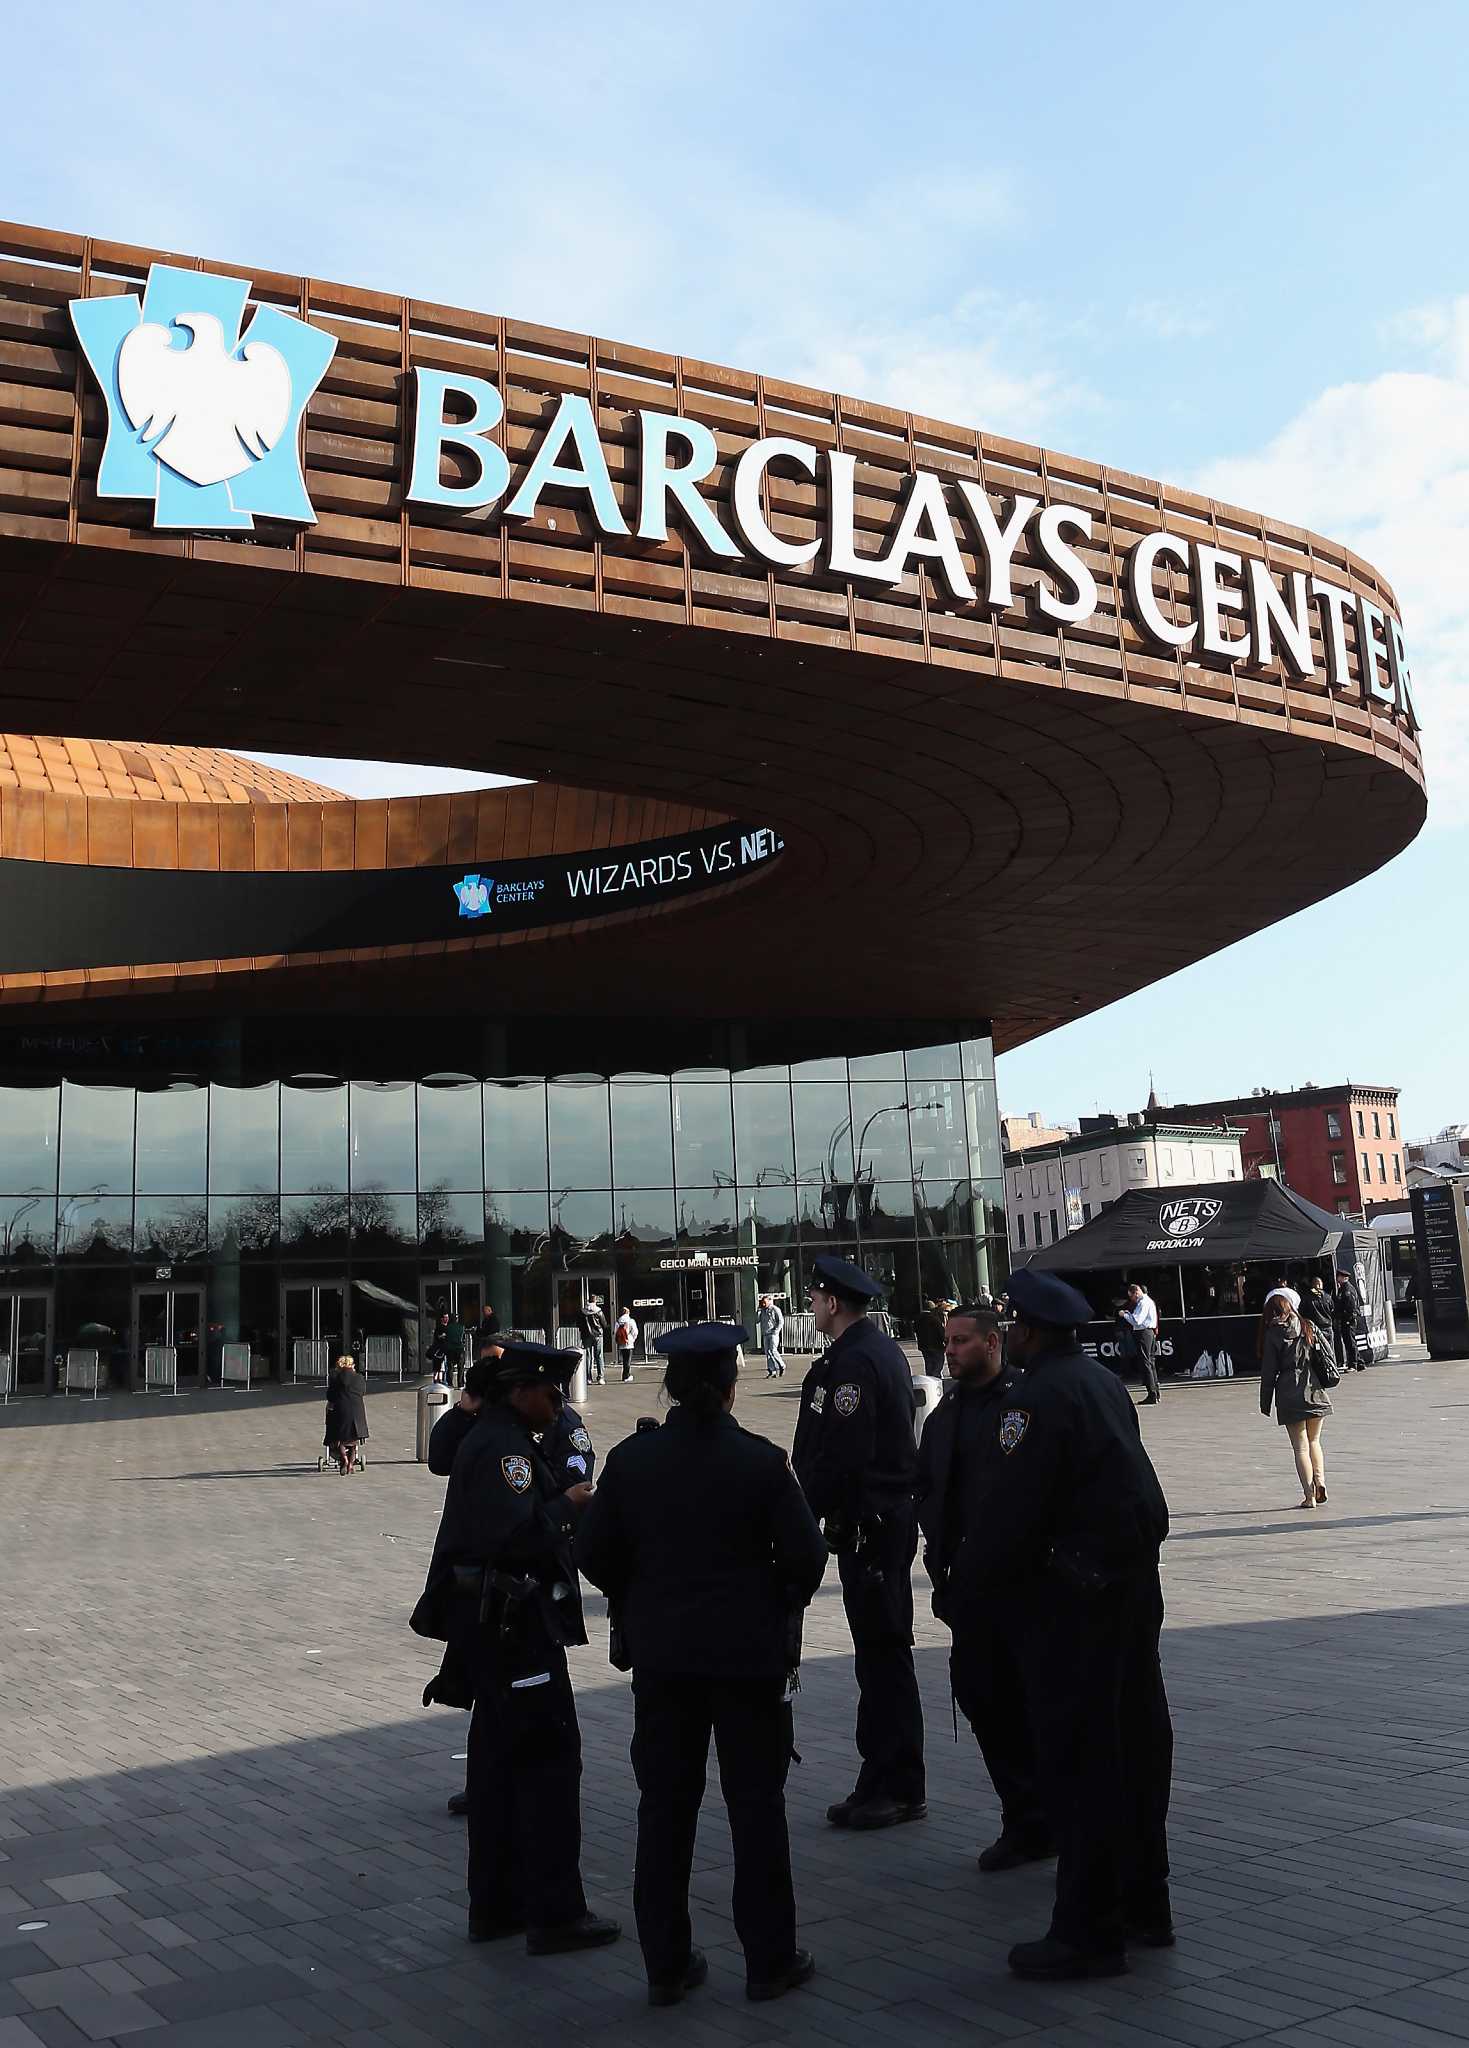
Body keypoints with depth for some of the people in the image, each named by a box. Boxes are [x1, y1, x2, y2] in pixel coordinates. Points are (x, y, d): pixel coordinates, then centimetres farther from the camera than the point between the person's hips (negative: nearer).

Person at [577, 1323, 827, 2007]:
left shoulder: (630, 1459, -5)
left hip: (661, 1654, 2)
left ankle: (666, 1963, 20)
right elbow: (804, 1555, -9)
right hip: (750, 1652, -2)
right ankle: (769, 1959, 18)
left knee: (664, 1807, 12)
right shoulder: (760, 1461, -12)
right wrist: (777, 1610, 10)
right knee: (756, 1804, 10)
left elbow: (595, 1555, -1)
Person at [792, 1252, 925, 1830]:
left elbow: (840, 1456, -23)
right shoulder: (883, 1350, 14)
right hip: (892, 1517, 10)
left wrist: (803, 1513, -14)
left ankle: (897, 1788, 7)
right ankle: (888, 1783, 23)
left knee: (882, 1653, -2)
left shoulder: (852, 1362, -18)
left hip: (867, 1524, -10)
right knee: (883, 1652, 14)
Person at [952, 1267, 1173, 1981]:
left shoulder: (1038, 1400, -19)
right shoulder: (1103, 1381, 10)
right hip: (1133, 1584, 10)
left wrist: (963, 1595, -9)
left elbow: (1005, 1514, -21)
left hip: (1073, 1601, -10)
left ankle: (1087, 1933, 8)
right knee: (1134, 1745, 17)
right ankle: (1144, 1906, 30)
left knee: (1076, 1760, -1)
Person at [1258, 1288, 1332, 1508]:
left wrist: (1265, 1403, 3)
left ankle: (1309, 1496, 1)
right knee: (1314, 1441, 19)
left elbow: (1268, 1372, -5)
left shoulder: (1272, 1334, -6)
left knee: (1300, 1447, 4)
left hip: (1290, 1397, -3)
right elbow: (1328, 1354, 4)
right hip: (1315, 1392, 3)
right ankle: (1320, 1480, 0)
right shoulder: (1309, 1328, 3)